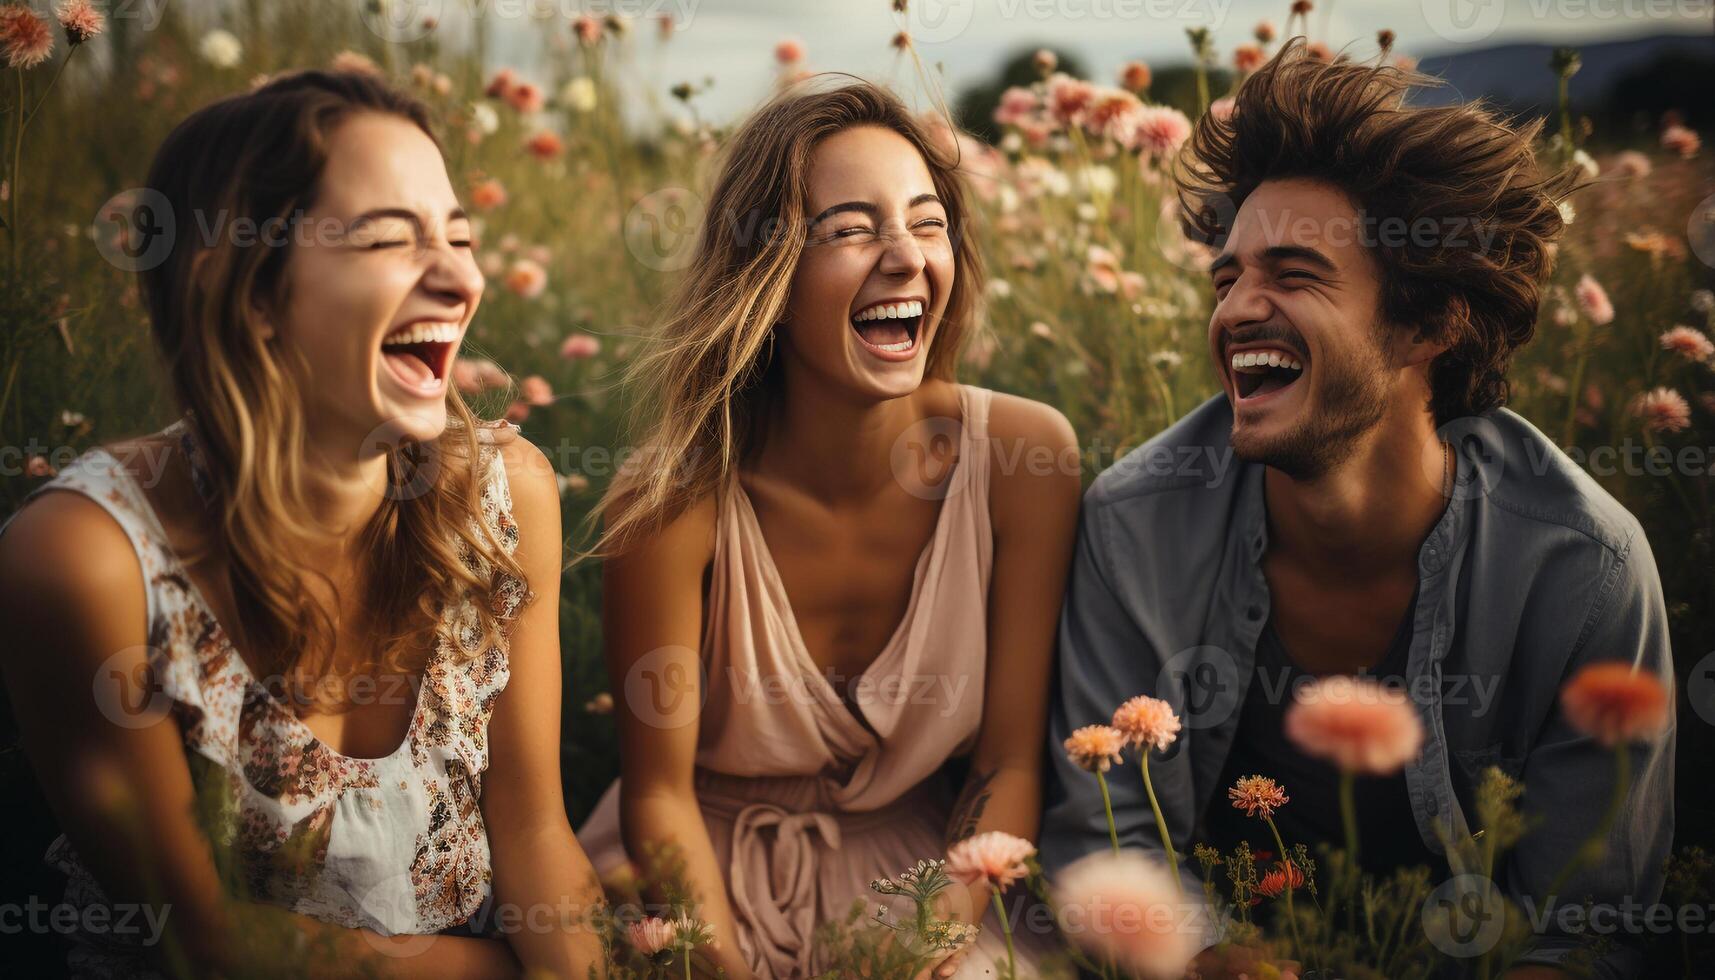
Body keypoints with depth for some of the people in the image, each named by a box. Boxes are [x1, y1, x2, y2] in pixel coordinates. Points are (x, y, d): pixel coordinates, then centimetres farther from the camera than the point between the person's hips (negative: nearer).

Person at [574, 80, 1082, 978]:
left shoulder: (1023, 456, -14)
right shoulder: (676, 500, -20)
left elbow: (1010, 766, -8)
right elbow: (658, 799, -9)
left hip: (911, 868, 1)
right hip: (705, 873, -1)